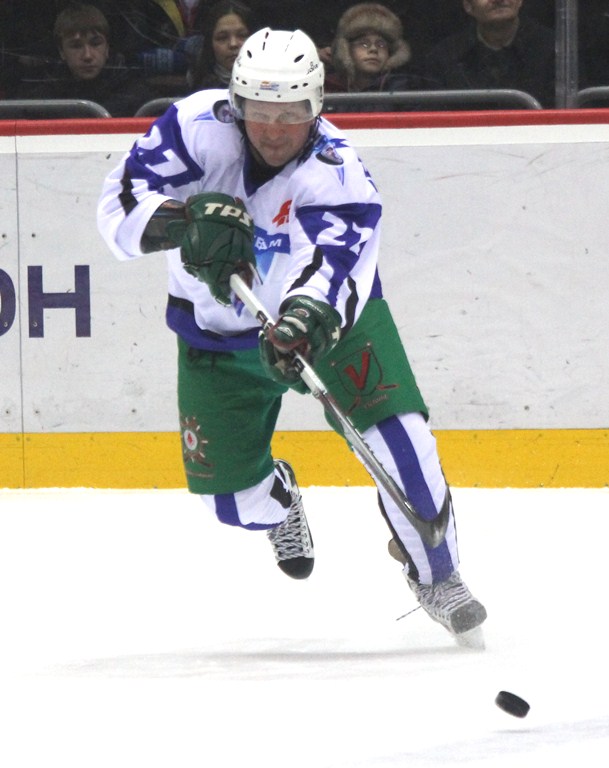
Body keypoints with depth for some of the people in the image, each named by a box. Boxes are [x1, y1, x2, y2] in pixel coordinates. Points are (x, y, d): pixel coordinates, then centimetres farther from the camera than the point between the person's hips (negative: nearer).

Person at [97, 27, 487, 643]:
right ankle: (277, 500, 42)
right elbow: (120, 208, -29)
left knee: (396, 428, -21)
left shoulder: (340, 179, -31)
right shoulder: (200, 127, -25)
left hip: (328, 308, -2)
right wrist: (187, 217, -48)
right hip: (219, 331, 2)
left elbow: (332, 269, -47)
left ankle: (435, 573, 1)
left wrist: (306, 321, -68)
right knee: (229, 494, 1)